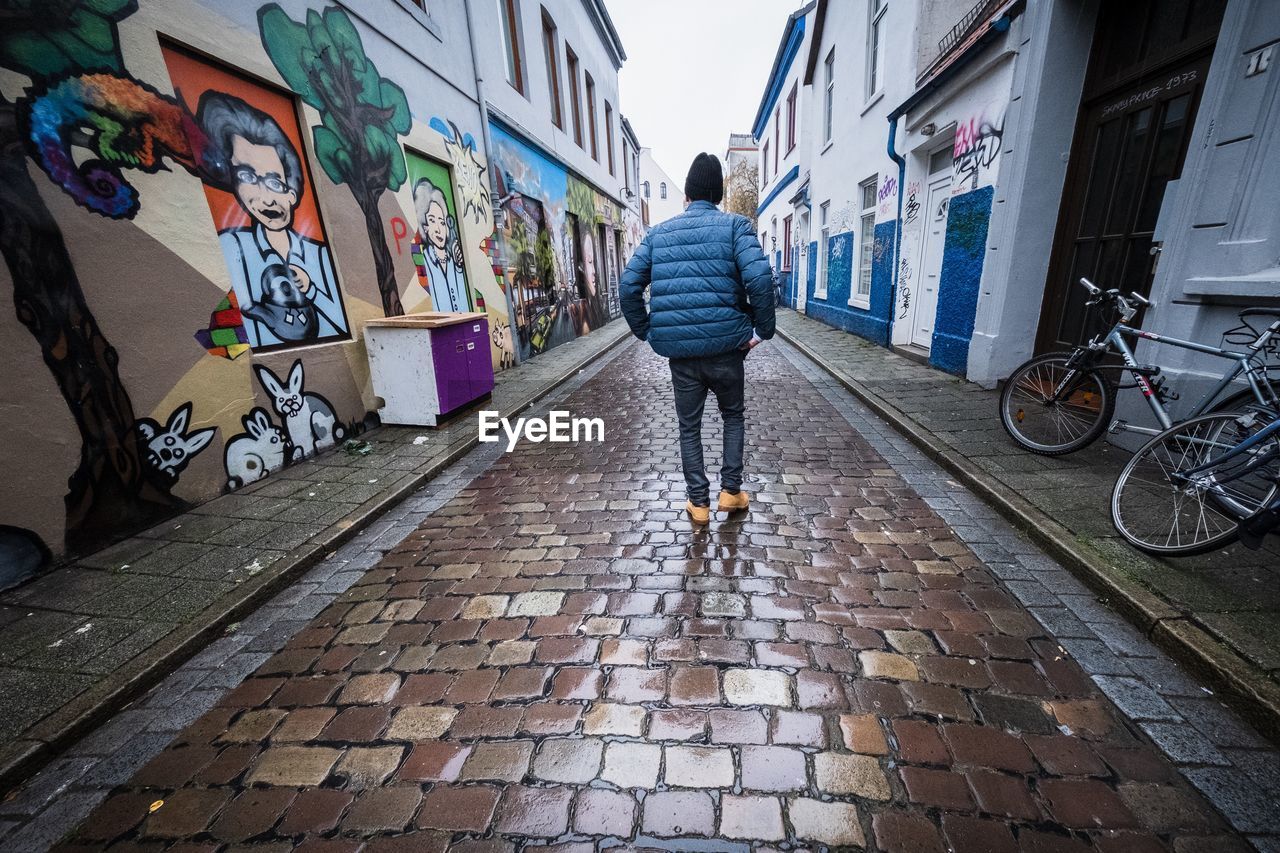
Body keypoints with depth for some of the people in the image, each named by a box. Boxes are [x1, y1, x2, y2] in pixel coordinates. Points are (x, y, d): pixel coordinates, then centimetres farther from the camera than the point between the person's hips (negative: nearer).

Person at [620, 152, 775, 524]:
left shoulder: (658, 232, 10)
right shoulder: (734, 225, 1)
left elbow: (629, 286, 3)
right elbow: (759, 279, -15)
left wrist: (647, 332, 9)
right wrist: (763, 330, -4)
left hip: (679, 350, 2)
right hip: (725, 346, -1)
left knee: (689, 427, 15)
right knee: (733, 415, 22)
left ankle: (699, 502, 21)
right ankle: (731, 490, 23)